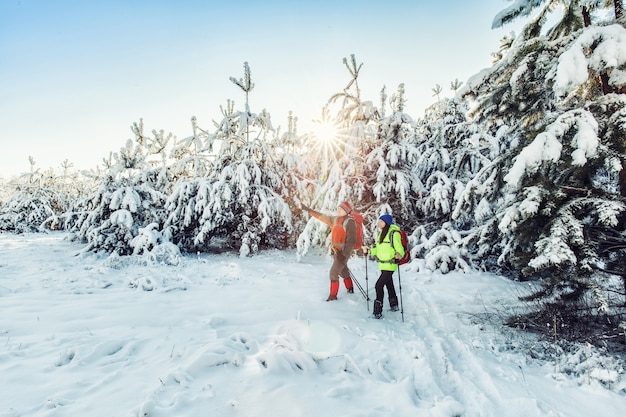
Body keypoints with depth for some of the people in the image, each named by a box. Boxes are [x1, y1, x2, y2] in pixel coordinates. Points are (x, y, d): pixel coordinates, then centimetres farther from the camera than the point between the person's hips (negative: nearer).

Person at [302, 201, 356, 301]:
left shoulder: (350, 222, -15)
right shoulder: (335, 219, 8)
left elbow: (351, 241, -18)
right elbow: (321, 217, 15)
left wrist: (345, 253, -22)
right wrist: (308, 209, 15)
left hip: (343, 252, -8)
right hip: (335, 251, 8)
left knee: (333, 273, -9)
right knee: (343, 272, 21)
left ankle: (333, 295, 3)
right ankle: (350, 289, 40)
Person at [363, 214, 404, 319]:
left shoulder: (394, 233, -16)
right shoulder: (381, 233, 9)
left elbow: (400, 249, -18)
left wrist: (398, 255, -38)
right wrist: (369, 251, 9)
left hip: (390, 265, -9)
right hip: (382, 265, 9)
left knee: (379, 285, -13)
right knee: (389, 285, 21)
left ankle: (378, 312, -7)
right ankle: (394, 306, 39)